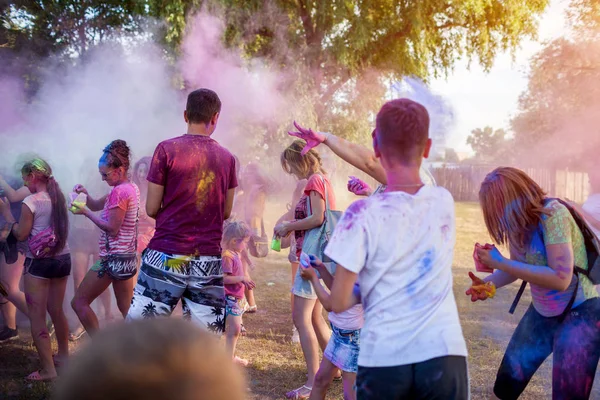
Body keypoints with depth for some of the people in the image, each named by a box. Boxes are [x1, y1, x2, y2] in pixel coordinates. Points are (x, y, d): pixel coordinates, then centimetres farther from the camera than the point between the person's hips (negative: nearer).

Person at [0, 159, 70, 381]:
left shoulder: (31, 201, -14)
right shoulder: (58, 198, 5)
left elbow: (21, 235, -9)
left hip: (39, 262, -7)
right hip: (62, 259, 7)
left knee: (37, 317, 2)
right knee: (56, 311, 22)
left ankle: (48, 369, 2)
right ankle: (63, 355, 35)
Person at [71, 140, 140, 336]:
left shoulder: (119, 191, -18)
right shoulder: (131, 188, 12)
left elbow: (112, 228, -20)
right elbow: (96, 205, 19)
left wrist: (85, 212, -15)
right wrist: (85, 194, 0)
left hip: (113, 258, -10)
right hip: (126, 258, 10)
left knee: (79, 302, 1)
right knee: (127, 310, 12)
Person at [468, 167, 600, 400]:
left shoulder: (552, 214, -25)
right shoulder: (519, 220, -2)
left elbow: (561, 278, -32)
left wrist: (499, 262, -28)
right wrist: (489, 284, -12)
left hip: (581, 312, -8)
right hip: (543, 311, 8)